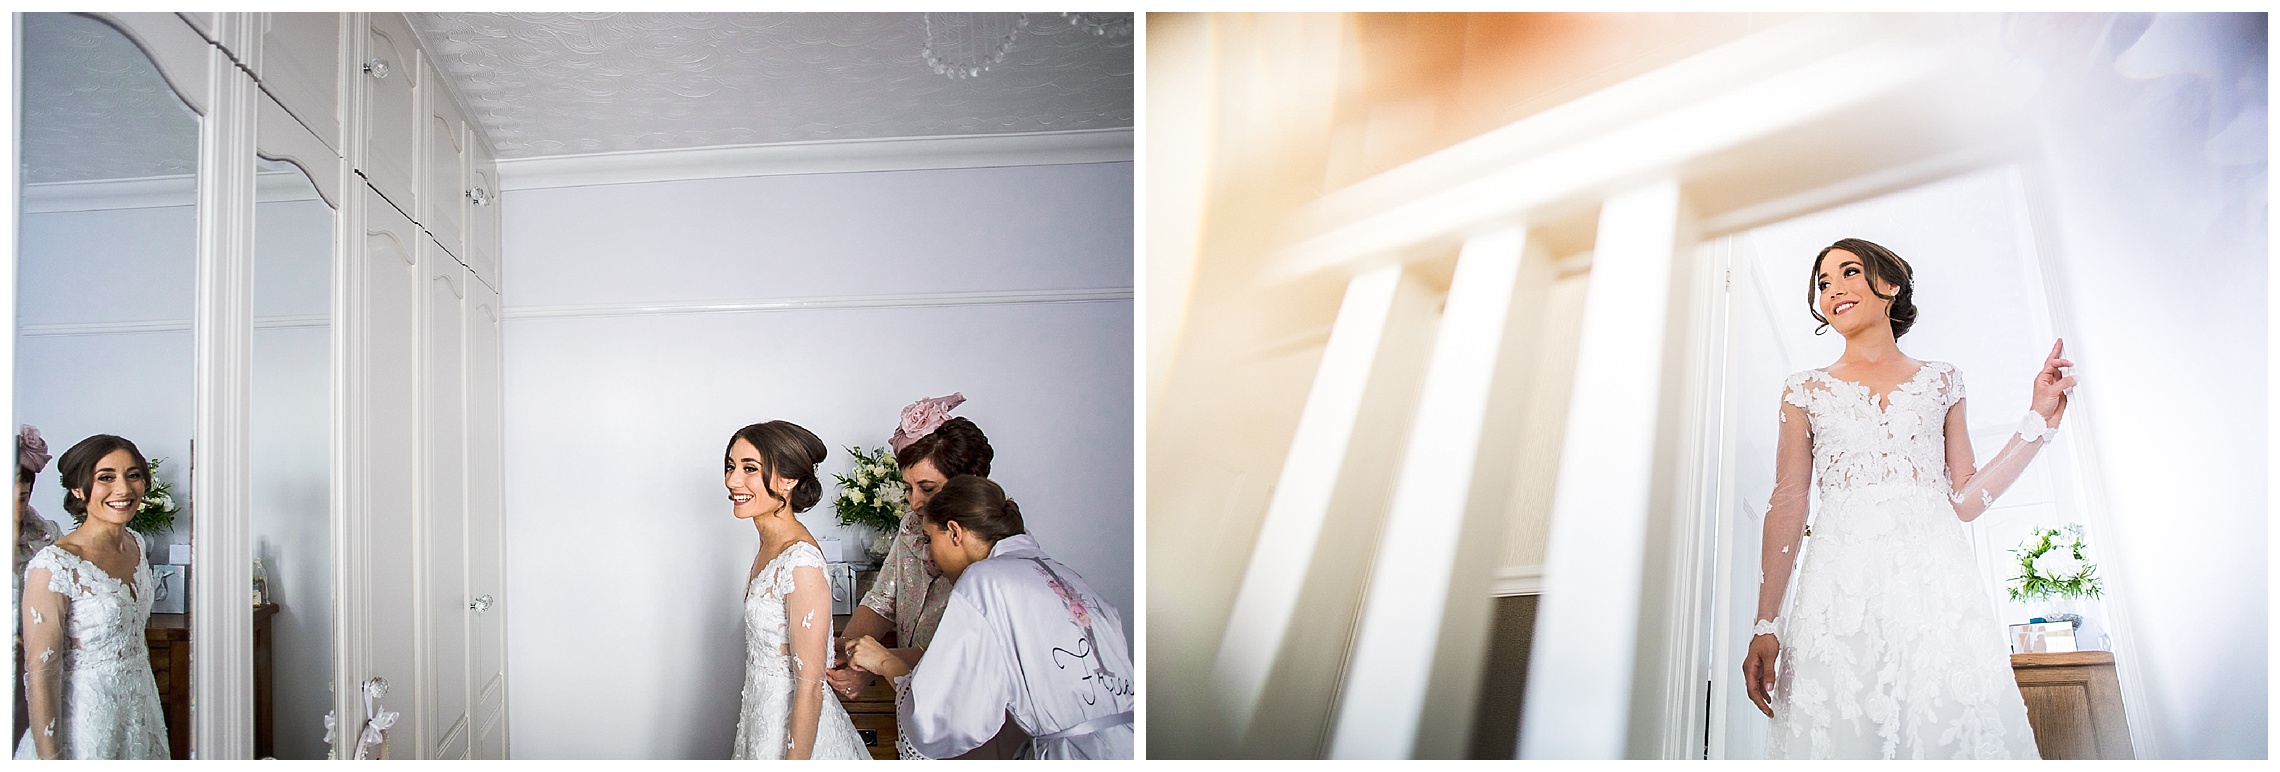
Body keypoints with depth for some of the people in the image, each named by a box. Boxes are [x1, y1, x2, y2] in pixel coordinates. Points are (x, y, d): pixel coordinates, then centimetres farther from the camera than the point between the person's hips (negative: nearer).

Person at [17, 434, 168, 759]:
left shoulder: (136, 544, 2)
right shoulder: (54, 565, -20)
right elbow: (40, 673, -20)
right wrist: (49, 758, -20)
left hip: (141, 706, 7)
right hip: (85, 718, -7)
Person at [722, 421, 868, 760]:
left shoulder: (802, 562, -26)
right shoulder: (771, 544, 1)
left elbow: (810, 686, -24)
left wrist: (794, 762, -22)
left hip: (792, 727, -8)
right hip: (763, 712, 8)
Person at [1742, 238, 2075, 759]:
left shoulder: (1940, 381, 17)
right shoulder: (1807, 391, 14)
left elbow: (1965, 500, 13)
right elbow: (1788, 506, 6)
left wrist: (2038, 421, 10)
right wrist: (1766, 624, -3)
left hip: (1935, 581, 1)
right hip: (1841, 588, -1)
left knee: (1949, 732, -9)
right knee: (1844, 734, -9)